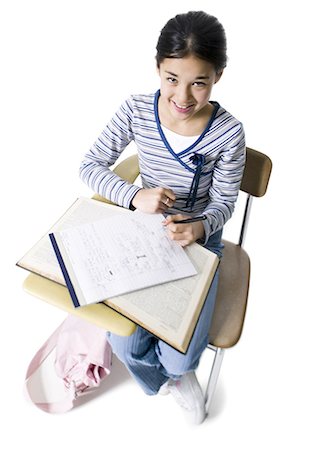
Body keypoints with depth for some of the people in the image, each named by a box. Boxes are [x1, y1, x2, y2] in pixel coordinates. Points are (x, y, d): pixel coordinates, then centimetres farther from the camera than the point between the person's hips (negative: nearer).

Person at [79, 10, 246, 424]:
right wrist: (135, 196, -26)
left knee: (180, 359, -8)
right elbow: (90, 166, -8)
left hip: (199, 238, -1)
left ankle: (173, 371, 36)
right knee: (125, 346, -5)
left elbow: (224, 202, -8)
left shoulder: (228, 132, -18)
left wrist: (199, 228, -31)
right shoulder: (136, 111, -13)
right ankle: (170, 379, 33)